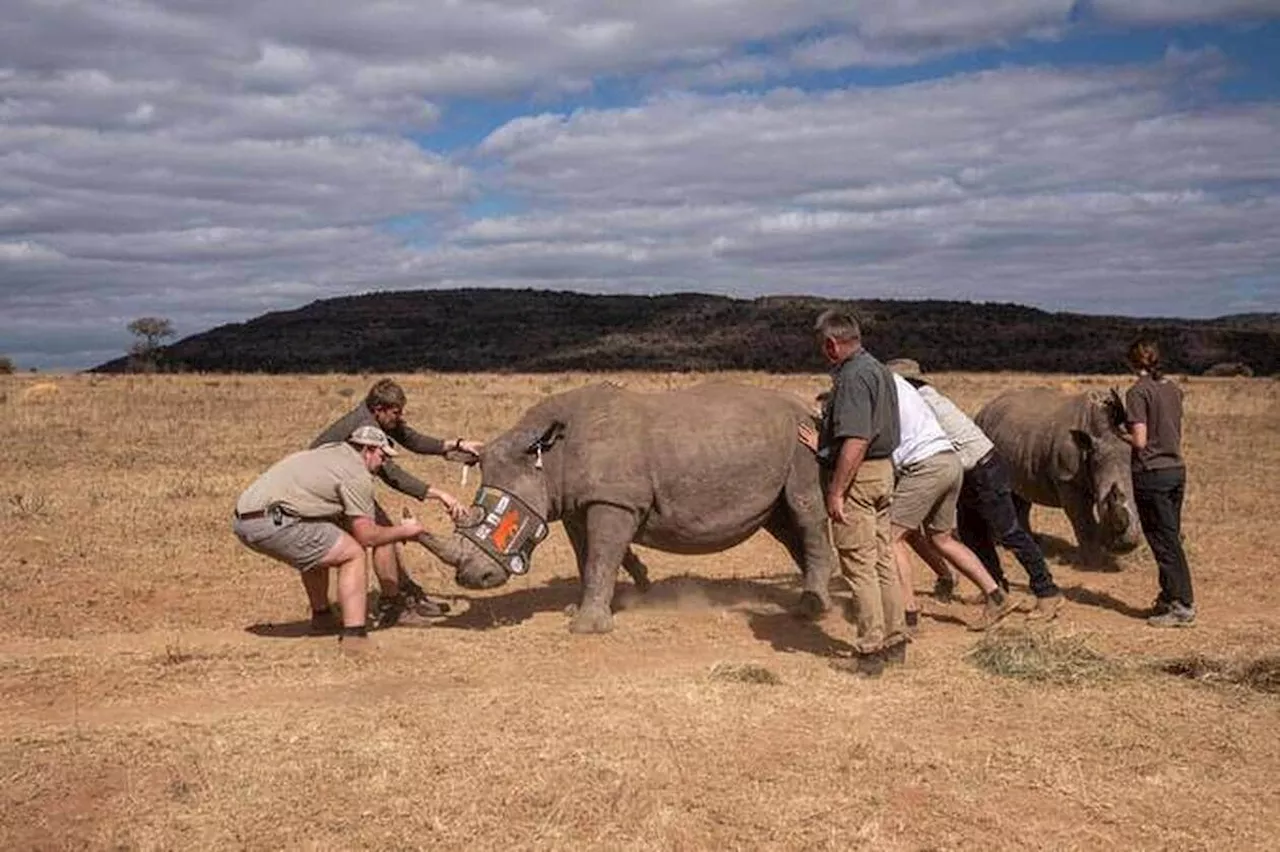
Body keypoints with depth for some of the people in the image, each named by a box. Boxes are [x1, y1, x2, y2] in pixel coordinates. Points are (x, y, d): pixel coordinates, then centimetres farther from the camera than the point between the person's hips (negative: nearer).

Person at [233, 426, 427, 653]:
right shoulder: (358, 474, -2)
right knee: (353, 555, -3)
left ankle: (322, 617, 38)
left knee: (316, 550, 30)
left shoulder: (327, 452, 26)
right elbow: (366, 536, -2)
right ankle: (354, 634, -11)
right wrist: (403, 532, 13)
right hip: (271, 522, -9)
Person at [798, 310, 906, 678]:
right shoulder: (878, 369, 15)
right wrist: (823, 444, 28)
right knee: (882, 560, 15)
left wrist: (836, 491, -23)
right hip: (883, 471, 10)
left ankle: (870, 652, 1)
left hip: (859, 477, -10)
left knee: (858, 565, -4)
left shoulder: (853, 377, -17)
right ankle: (894, 641, 23)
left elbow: (856, 442, -25)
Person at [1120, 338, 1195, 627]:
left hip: (1151, 474, -7)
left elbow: (1140, 441, -17)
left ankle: (1182, 606, 1)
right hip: (1177, 470, 7)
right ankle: (1170, 597, 23)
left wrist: (1122, 435, 1)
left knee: (1164, 542, -1)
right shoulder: (1173, 389, 8)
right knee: (1171, 538, 15)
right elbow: (1177, 434, 15)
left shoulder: (1138, 392, -13)